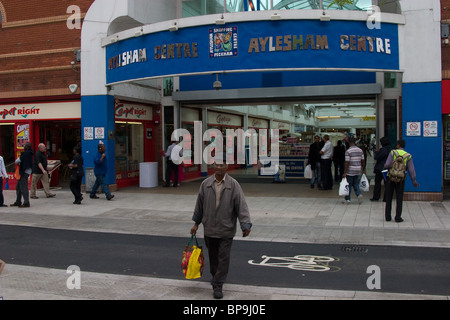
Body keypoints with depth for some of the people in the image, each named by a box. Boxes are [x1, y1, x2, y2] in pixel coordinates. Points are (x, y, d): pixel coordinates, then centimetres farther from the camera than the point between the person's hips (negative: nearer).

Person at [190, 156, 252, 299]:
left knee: (223, 257, -2)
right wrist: (196, 223, 13)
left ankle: (218, 285, 7)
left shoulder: (233, 185, -7)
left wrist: (245, 225, -20)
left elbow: (241, 205, -11)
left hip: (226, 230, -3)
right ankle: (215, 276, 39)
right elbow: (199, 204, 9)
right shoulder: (205, 184, 0)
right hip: (209, 228, 3)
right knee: (213, 256, 16)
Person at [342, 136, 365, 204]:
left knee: (348, 185, 5)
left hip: (350, 171, -5)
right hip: (358, 171, 5)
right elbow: (363, 161, 7)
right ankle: (359, 194, -7)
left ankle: (347, 199, 12)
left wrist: (344, 173, -12)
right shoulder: (360, 150, 4)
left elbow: (347, 163, -16)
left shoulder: (348, 151, -14)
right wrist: (364, 170, 19)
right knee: (356, 184, 16)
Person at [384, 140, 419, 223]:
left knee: (389, 198, 8)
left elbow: (387, 165, -12)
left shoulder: (393, 152, -4)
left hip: (390, 178, 0)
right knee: (399, 199, 7)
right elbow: (411, 170, 1)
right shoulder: (408, 156, 1)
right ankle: (398, 217, 4)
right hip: (400, 179, 1)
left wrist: (386, 166, 12)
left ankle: (388, 216, 10)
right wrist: (414, 181, 9)